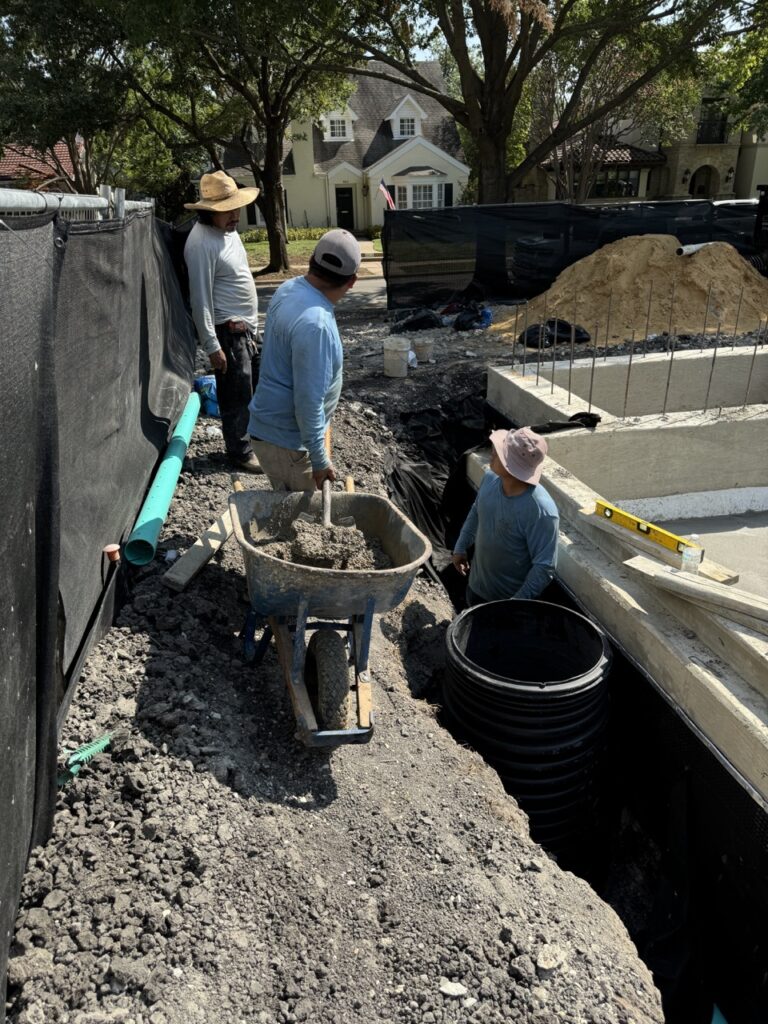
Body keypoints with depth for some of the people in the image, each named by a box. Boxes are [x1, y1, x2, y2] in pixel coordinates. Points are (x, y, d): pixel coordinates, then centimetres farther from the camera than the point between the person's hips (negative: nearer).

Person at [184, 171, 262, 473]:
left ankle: (255, 438, 35)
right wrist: (212, 346, -22)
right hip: (227, 331, -9)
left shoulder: (229, 231, 9)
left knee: (255, 388, 19)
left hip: (246, 327, 9)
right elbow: (200, 300, -21)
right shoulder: (201, 243, -20)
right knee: (236, 396, 1)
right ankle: (240, 452, 15)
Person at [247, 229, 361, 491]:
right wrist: (320, 460, -19)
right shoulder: (315, 324, -29)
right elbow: (308, 401, -28)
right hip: (285, 441, -9)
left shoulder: (289, 288, 0)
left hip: (271, 426, 9)